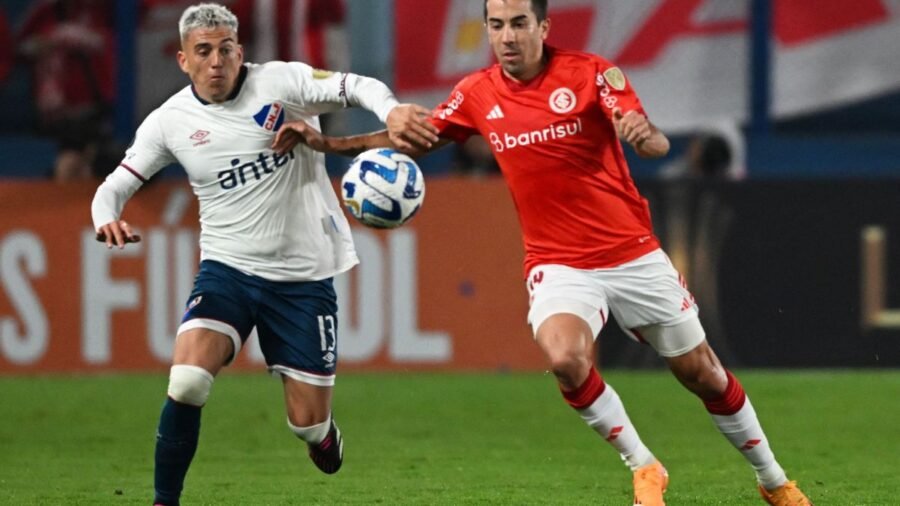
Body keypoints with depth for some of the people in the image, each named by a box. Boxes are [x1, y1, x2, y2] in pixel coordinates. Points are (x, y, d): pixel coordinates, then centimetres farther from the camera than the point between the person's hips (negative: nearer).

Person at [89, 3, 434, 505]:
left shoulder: (279, 82, -9)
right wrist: (108, 219, -19)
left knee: (308, 422, 2)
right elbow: (115, 186, 4)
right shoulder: (170, 121, -2)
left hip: (304, 276, -1)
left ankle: (322, 432, 41)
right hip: (228, 270, 1)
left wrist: (392, 108, -41)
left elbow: (355, 87, -19)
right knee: (188, 380, -24)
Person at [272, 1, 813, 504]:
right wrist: (326, 142, 3)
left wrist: (643, 132, -46)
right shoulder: (478, 94, 0)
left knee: (703, 373, 7)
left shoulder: (591, 73, -11)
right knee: (565, 358, -29)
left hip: (634, 254, -1)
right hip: (559, 264, 1)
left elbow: (657, 143, -21)